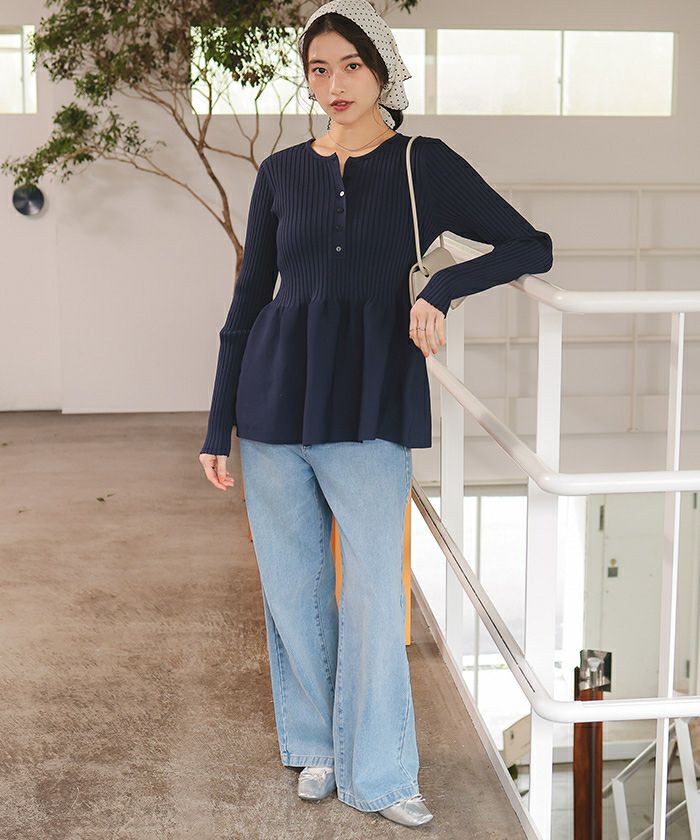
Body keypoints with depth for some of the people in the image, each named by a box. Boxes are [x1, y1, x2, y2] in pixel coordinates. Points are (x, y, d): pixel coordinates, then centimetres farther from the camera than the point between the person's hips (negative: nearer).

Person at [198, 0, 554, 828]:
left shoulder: (424, 165, 0)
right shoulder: (281, 174, 7)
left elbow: (533, 248, -2)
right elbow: (248, 300, 10)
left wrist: (440, 287, -18)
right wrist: (218, 426, 7)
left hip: (370, 409, -2)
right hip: (273, 401, 3)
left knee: (374, 593, -3)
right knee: (293, 588, 10)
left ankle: (378, 773, 13)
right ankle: (315, 745, 29)